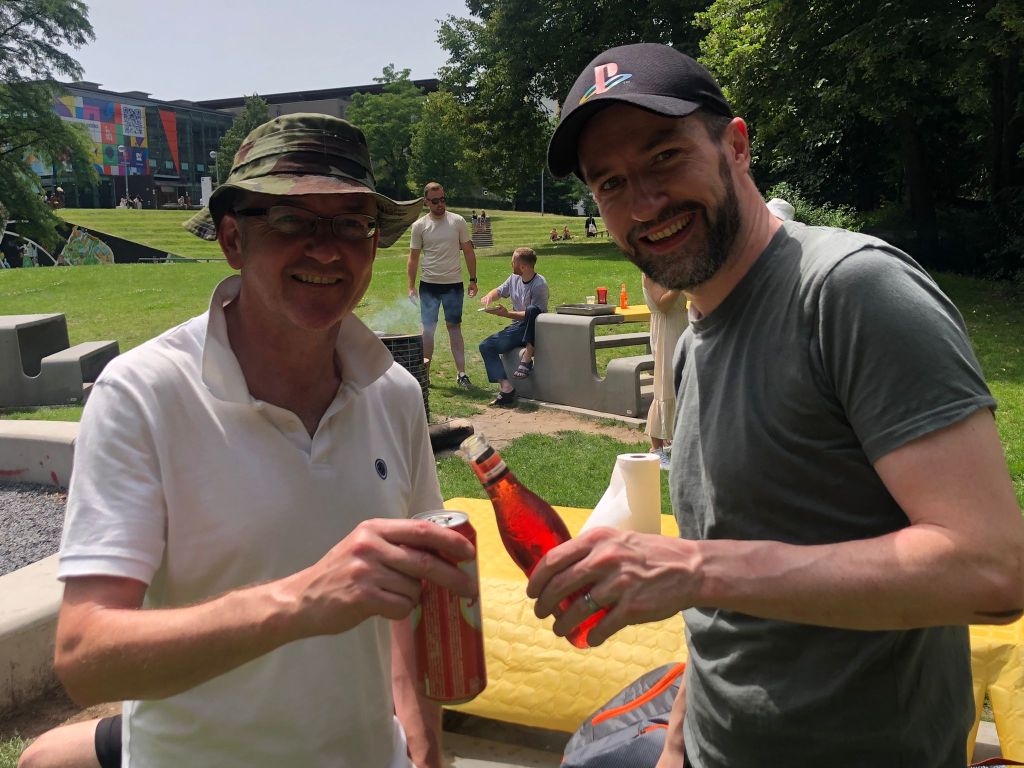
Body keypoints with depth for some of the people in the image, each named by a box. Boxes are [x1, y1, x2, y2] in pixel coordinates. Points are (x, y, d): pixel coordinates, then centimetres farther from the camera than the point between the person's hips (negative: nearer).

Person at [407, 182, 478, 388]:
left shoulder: (457, 222, 0)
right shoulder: (420, 226, 1)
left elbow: (469, 252, 5)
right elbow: (414, 258, 5)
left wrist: (473, 280, 1)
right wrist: (411, 286, 0)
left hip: (454, 284, 0)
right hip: (429, 285, 0)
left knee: (454, 327, 3)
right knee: (428, 328, 4)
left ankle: (461, 373, 6)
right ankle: (425, 373, 14)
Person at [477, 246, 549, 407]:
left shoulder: (539, 284, -16)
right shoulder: (514, 278, 7)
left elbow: (532, 313, -21)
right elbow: (499, 291, 24)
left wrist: (506, 313, -22)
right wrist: (489, 296, 1)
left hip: (533, 329, -7)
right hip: (517, 327, 7)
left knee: (533, 309, -39)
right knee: (486, 346, -12)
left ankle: (527, 358, -33)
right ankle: (506, 388, -23)